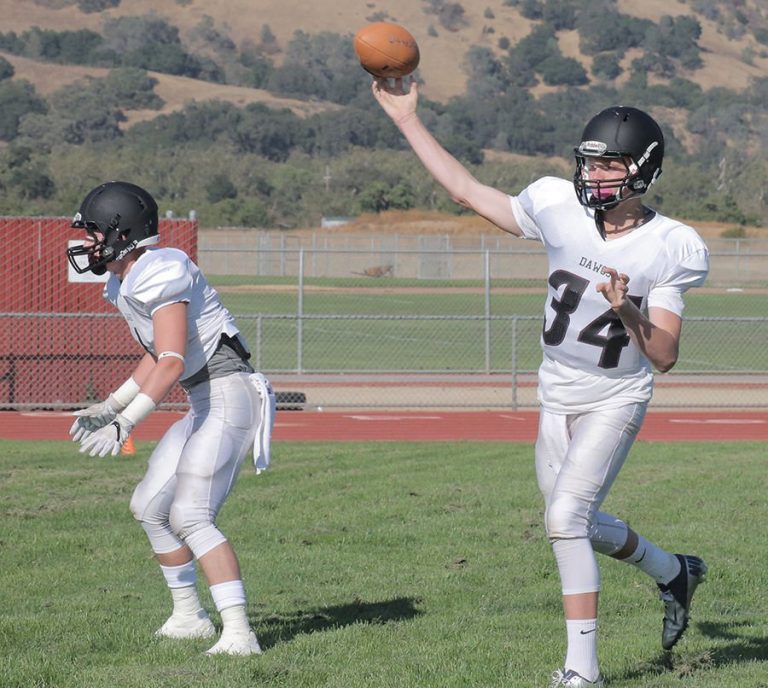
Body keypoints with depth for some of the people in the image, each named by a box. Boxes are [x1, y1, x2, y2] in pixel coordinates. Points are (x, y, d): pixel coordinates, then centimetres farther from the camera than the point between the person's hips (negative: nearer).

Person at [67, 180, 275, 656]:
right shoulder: (124, 285, 12)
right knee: (149, 506, 16)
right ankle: (190, 617, 28)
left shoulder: (160, 274, -19)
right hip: (204, 405, 11)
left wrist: (123, 424, -28)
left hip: (230, 397, -11)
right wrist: (109, 407, 25)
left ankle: (238, 633, -25)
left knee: (190, 516, -20)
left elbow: (172, 363, -26)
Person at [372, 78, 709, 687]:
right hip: (558, 398, 5)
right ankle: (675, 574, 41)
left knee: (566, 518, -19)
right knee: (577, 526, 14)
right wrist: (407, 120, -1)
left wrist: (629, 314, -37)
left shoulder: (665, 249, -18)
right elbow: (468, 192, 0)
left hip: (616, 401, -5)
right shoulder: (559, 208, -8)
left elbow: (664, 357, -19)